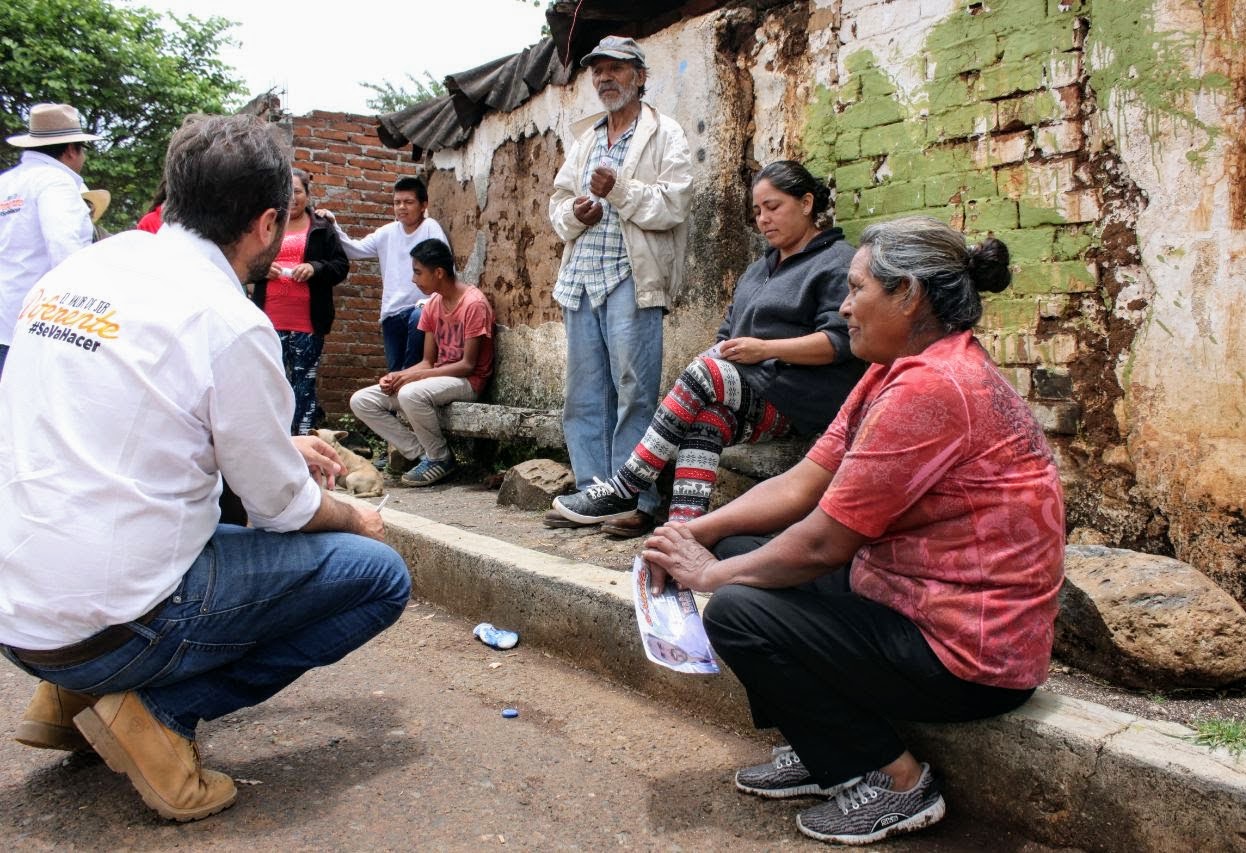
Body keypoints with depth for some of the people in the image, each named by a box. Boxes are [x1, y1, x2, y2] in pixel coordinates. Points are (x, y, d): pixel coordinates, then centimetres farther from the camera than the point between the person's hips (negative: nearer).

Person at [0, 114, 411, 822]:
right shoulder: (229, 322, -17)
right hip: (107, 625, -8)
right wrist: (355, 518, 14)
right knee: (380, 572, -1)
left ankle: (71, 695, 20)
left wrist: (278, 446, 22)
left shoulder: (75, 271, 5)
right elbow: (283, 508, -7)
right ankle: (160, 711, -4)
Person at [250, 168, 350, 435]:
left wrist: (315, 268, -13)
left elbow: (341, 266, 5)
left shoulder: (322, 229, 10)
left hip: (308, 323, -1)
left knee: (304, 383, 2)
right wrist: (262, 268, -6)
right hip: (270, 320, 1)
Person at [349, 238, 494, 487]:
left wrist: (414, 375, -21)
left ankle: (441, 458, -13)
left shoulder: (474, 303, -14)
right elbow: (428, 361, 10)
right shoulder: (432, 304, 9)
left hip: (467, 381, -8)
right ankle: (422, 453, -8)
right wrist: (397, 375, -11)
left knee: (411, 394, -37)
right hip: (436, 377, 8)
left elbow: (468, 365, -17)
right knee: (361, 401, -5)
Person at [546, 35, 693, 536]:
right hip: (581, 278, 6)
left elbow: (674, 204, -7)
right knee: (584, 395, 6)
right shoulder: (584, 141, 24)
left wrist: (619, 189, -13)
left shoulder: (664, 135, 5)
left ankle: (637, 501, -1)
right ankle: (592, 492, 13)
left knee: (634, 392, -7)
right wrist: (573, 212, -1)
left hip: (632, 278, -6)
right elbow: (558, 203, 21)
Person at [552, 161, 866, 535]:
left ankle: (622, 491, -26)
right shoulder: (759, 268, 27)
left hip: (801, 398, -6)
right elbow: (729, 331, 24)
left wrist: (766, 349, -19)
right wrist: (723, 350, 0)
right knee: (710, 416, -28)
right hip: (751, 387, 6)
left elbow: (840, 340, -12)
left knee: (704, 376, -28)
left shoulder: (837, 263, 1)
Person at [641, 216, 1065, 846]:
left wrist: (709, 574, -8)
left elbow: (821, 543, -22)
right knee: (742, 551, 8)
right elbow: (800, 485, 5)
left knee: (736, 612, -15)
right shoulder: (896, 372, 7)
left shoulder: (931, 388, -25)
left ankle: (895, 781, 1)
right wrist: (695, 533, -4)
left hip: (968, 653, -10)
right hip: (914, 601, 10)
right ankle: (820, 752, 17)